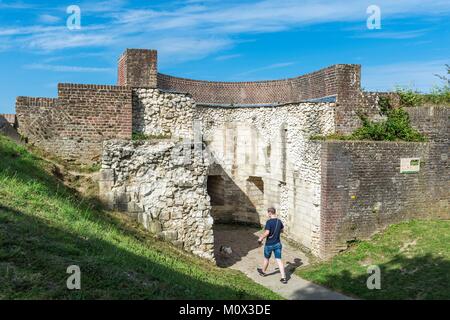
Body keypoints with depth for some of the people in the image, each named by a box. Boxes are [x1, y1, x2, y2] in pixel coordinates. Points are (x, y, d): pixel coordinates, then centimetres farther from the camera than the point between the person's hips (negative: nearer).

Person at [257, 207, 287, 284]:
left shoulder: (269, 222, -20)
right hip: (277, 244, 5)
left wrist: (261, 239, -12)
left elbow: (267, 232, -26)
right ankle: (283, 277, -1)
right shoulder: (279, 221, 0)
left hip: (269, 244, -4)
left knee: (266, 258, 18)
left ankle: (263, 272, 41)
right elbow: (282, 230, 15)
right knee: (279, 260, 4)